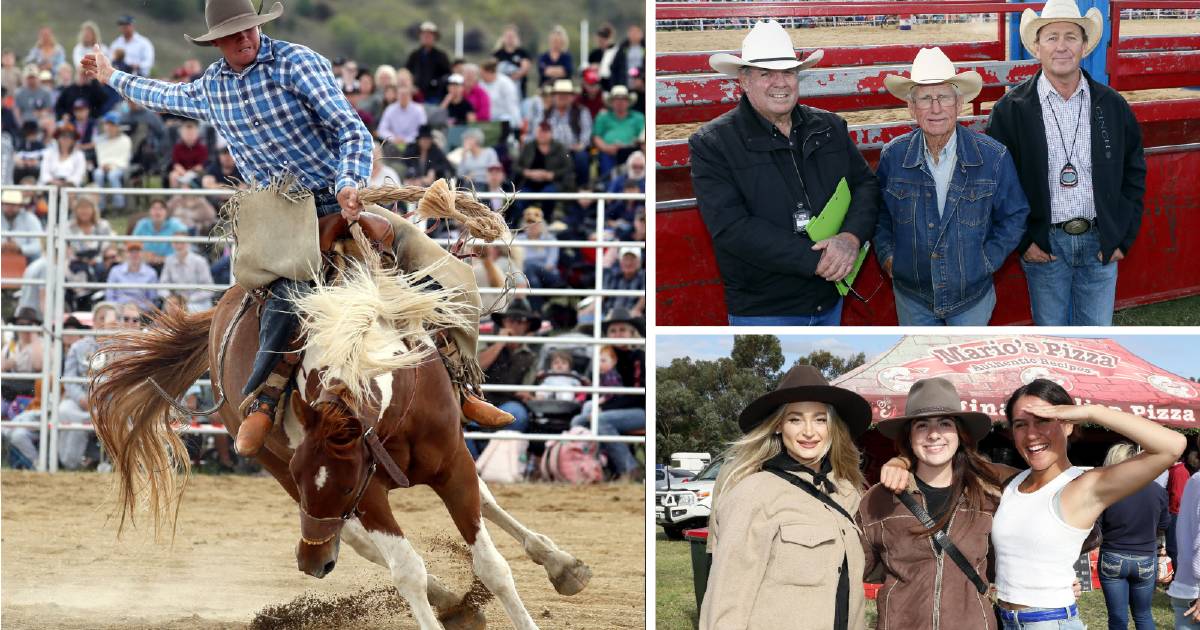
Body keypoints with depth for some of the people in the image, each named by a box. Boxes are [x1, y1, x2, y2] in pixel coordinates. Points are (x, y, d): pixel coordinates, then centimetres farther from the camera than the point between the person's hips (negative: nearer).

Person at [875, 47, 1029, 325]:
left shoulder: (993, 157, -13)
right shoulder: (893, 156, -9)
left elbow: (1014, 216, -1)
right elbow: (879, 213, 8)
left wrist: (988, 260, -8)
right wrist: (886, 254, -3)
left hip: (972, 292, -1)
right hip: (913, 296, 1)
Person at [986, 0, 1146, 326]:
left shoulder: (1113, 106, 2)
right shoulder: (1010, 110, -6)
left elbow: (1134, 173, 9)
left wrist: (1124, 236, 3)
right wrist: (1022, 241, -7)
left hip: (1100, 243, 2)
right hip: (1043, 245, -2)